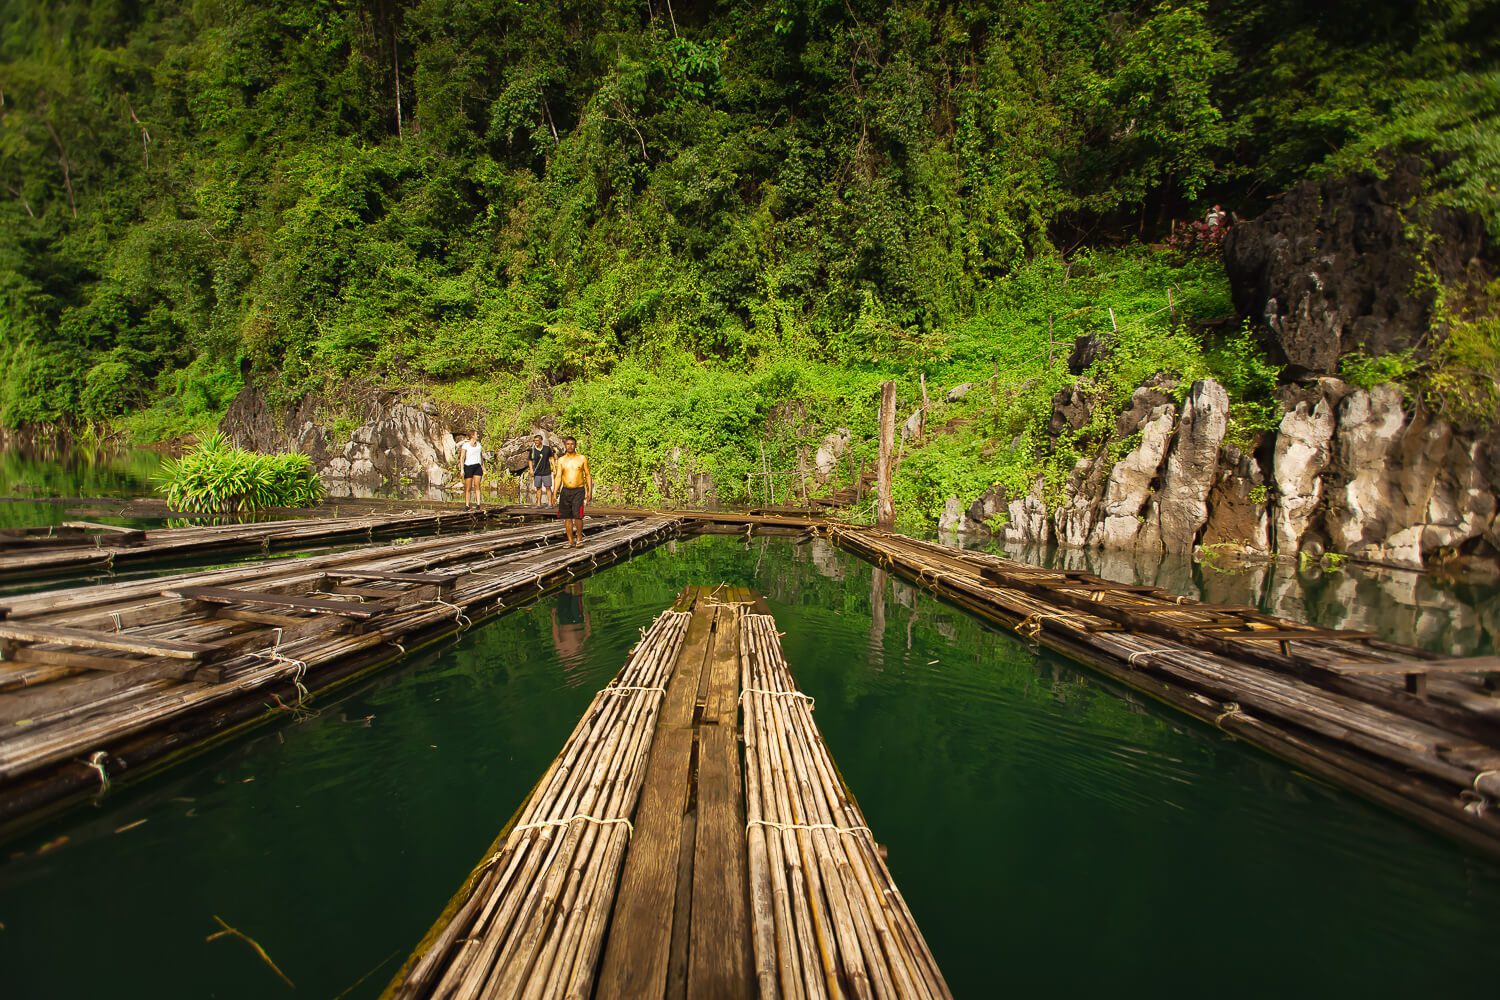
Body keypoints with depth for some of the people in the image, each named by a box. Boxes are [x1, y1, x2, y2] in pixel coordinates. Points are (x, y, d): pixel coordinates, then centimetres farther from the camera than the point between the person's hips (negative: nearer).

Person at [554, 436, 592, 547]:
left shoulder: (582, 458, 2)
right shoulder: (561, 460, 7)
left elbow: (588, 475, 6)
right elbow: (559, 476, 5)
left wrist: (589, 491, -1)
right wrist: (555, 493, -3)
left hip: (578, 491, -3)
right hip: (565, 491, 3)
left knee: (577, 516, -13)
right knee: (567, 517, 6)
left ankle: (579, 538, 5)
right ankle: (570, 541, 15)